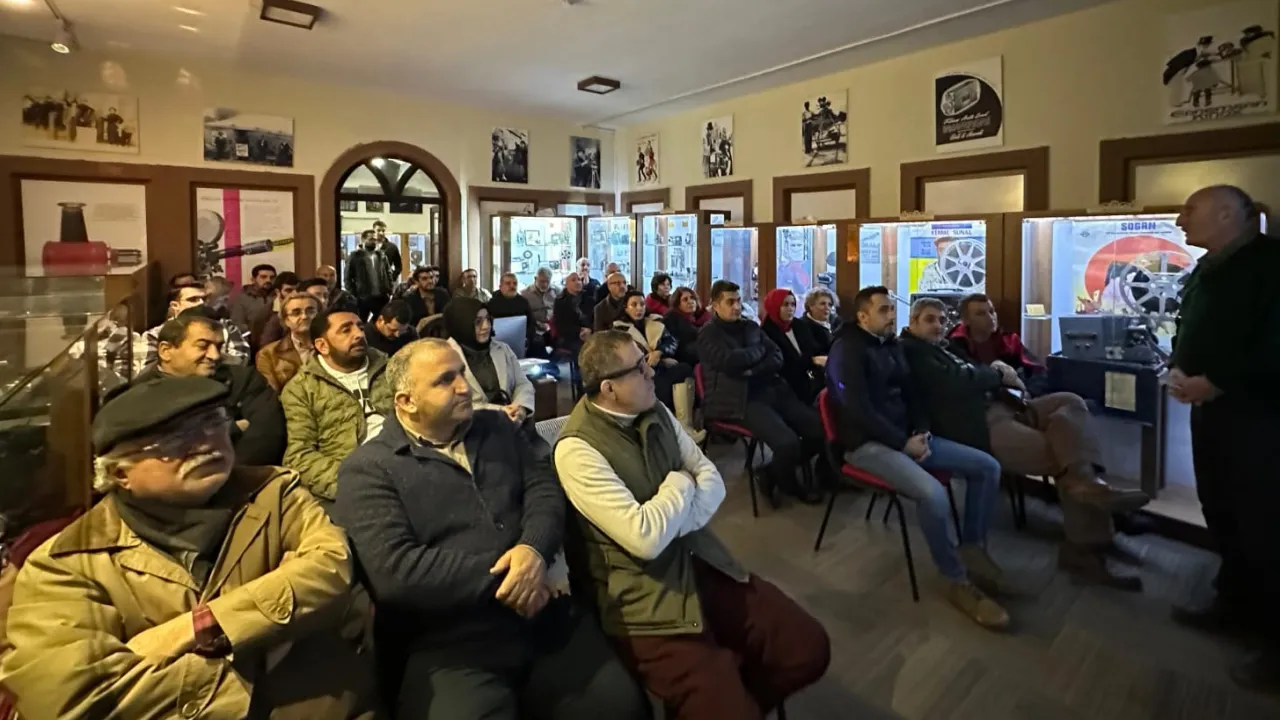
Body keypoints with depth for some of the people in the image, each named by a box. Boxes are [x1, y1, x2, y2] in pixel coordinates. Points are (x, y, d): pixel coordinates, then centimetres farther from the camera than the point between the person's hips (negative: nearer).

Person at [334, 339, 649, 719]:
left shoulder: (496, 427, 14)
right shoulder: (369, 469, -4)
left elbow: (544, 486, 5)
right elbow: (394, 570, -15)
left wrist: (534, 549, -15)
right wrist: (500, 575, -14)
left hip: (549, 618, 4)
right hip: (451, 648, -4)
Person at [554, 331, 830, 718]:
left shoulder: (655, 411, 5)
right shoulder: (577, 448, -18)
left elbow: (712, 479, 5)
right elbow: (645, 537, -24)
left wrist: (671, 522, -13)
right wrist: (680, 485, -7)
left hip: (702, 563, 7)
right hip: (647, 599, -6)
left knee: (809, 648, -1)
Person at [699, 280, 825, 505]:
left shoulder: (751, 326, 19)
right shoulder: (708, 334, 0)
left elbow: (777, 358, 10)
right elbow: (730, 362, -17)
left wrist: (753, 371, -10)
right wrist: (758, 350, 1)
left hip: (771, 390, 7)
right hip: (740, 400, -7)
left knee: (821, 428, -9)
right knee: (788, 442, -28)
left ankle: (773, 472, 12)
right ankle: (789, 485, 8)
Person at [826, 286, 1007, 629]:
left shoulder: (892, 345, 15)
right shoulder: (847, 350, -12)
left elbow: (911, 393, 18)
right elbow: (859, 411, -20)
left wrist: (922, 432, -1)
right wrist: (904, 443, -18)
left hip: (906, 436, 9)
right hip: (868, 444, -9)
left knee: (987, 466, 1)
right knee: (933, 494, -31)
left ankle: (973, 547, 15)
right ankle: (956, 581, -9)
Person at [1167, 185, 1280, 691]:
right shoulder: (1205, 269, 14)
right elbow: (1187, 329, 21)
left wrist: (1215, 381, -20)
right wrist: (1177, 368, 3)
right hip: (1210, 409, 9)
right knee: (1221, 515, 16)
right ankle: (1236, 606, 31)